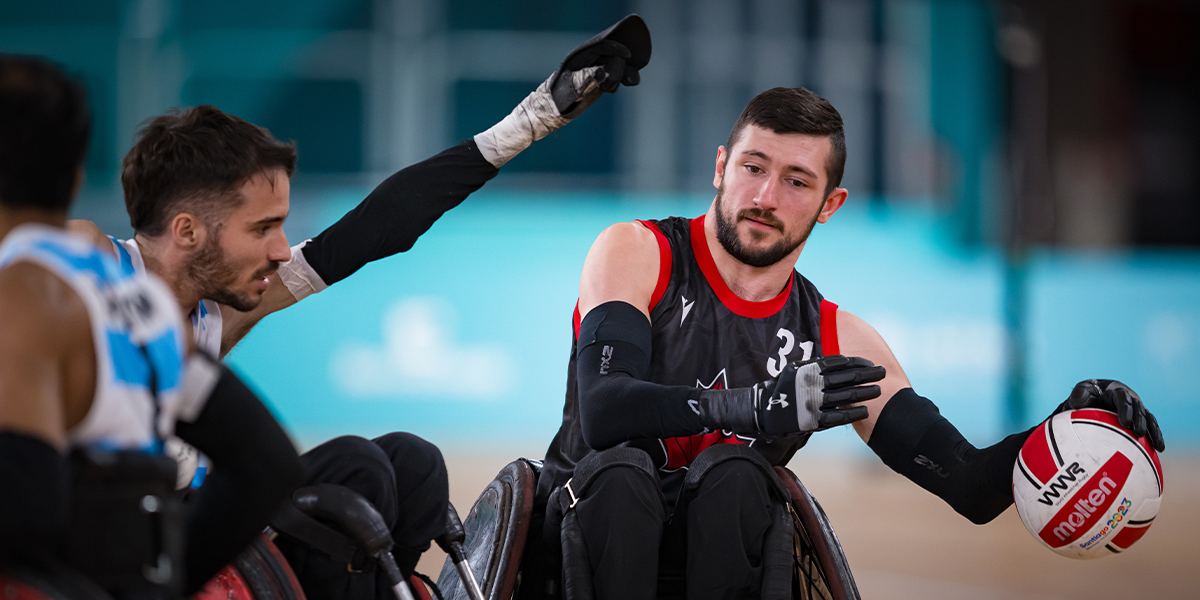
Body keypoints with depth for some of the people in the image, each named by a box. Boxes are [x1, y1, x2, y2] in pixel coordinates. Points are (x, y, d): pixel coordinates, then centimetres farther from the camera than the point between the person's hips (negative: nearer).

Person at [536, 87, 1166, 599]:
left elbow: (971, 487, 2)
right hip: (585, 540, -2)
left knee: (733, 475, -30)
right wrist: (753, 409, -38)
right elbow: (603, 410, -22)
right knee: (620, 472, -34)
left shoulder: (834, 340, 5)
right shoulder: (636, 254, -4)